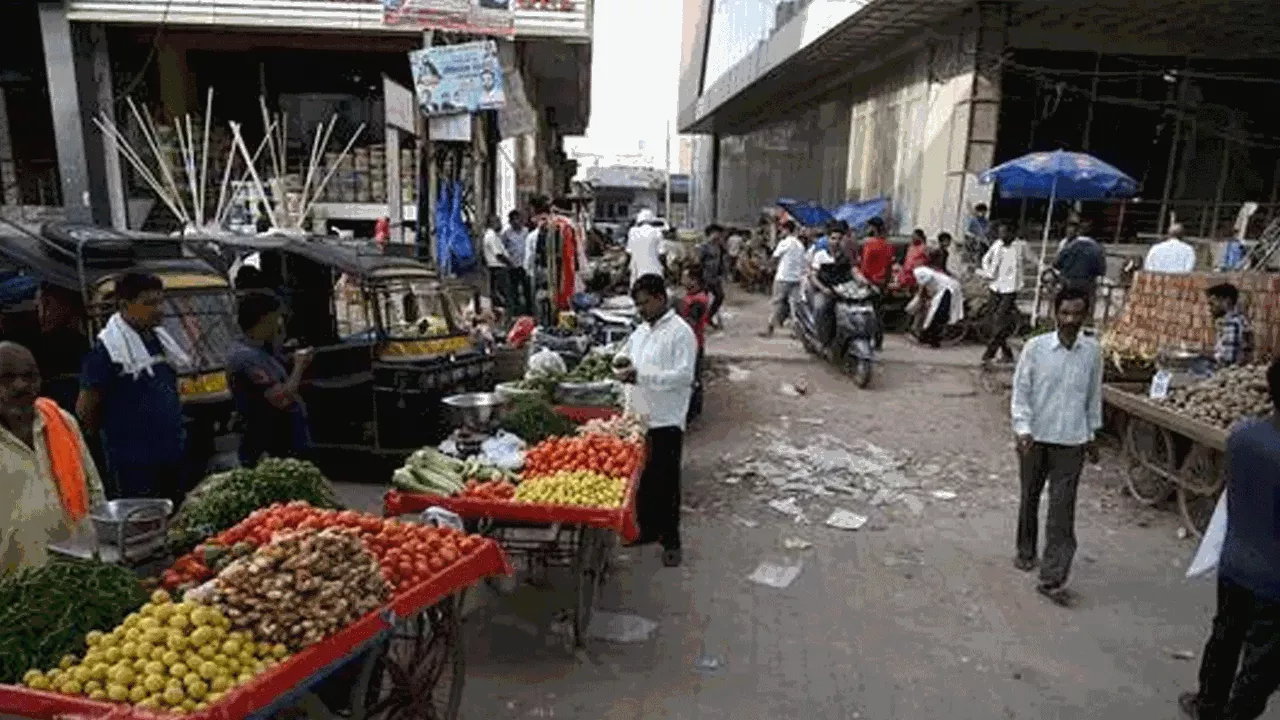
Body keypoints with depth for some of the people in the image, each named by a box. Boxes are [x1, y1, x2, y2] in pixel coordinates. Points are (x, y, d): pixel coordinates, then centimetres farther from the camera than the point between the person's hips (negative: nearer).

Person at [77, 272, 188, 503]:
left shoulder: (160, 339, 10)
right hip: (133, 463, -7)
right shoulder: (107, 349, -13)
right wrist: (114, 432, 4)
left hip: (172, 456, 7)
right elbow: (85, 410, -9)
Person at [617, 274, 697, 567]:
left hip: (666, 421, -7)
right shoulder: (641, 331, 11)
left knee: (666, 482, 3)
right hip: (639, 416, 7)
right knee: (642, 477, 16)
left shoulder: (680, 332, -13)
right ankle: (648, 528, 33)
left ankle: (670, 540, 17)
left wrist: (641, 375, -26)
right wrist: (623, 365, -4)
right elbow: (630, 358, 21)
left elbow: (684, 376, -21)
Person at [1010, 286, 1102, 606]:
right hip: (1035, 438, 0)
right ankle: (1026, 551, 39)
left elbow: (1094, 396, 9)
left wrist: (1091, 436, 13)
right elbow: (1020, 391, -7)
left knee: (1062, 511, -3)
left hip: (1071, 442, 1)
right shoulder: (1035, 347, -9)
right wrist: (1022, 429, -17)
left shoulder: (1093, 351, -2)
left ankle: (1052, 579, 1)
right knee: (1030, 499, 16)